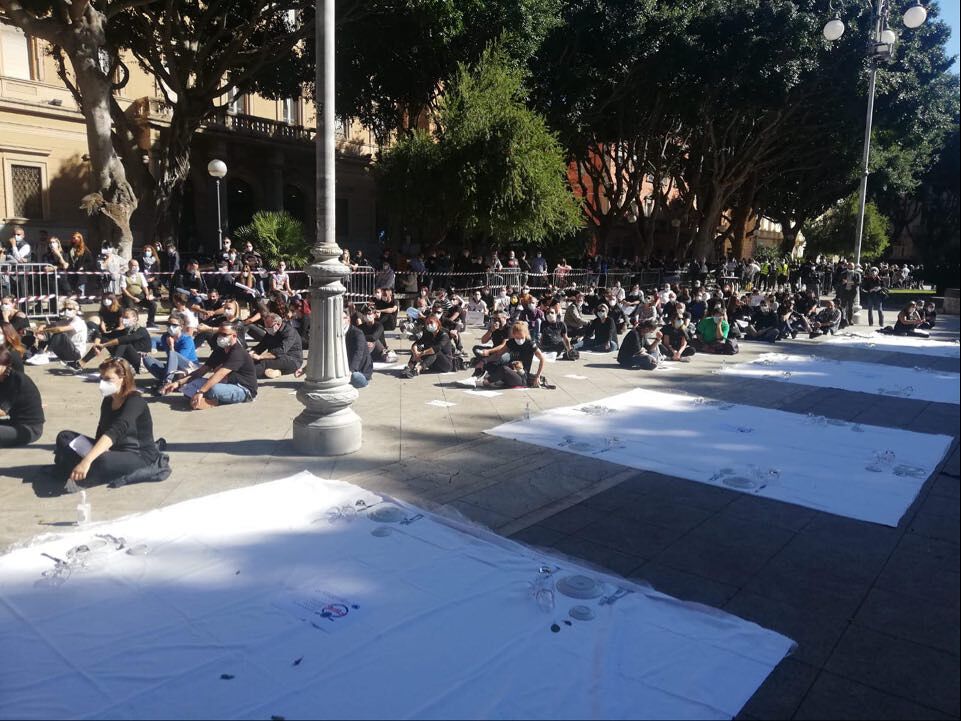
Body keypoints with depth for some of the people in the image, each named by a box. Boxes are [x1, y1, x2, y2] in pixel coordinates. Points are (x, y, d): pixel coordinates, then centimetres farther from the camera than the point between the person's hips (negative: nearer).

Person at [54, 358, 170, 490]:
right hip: (114, 452, 9)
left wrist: (87, 461, -45)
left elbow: (115, 432, -34)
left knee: (103, 462, -40)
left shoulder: (135, 401, -20)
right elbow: (101, 434, 5)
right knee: (64, 437, 1)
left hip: (141, 456, -9)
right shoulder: (107, 401, 6)